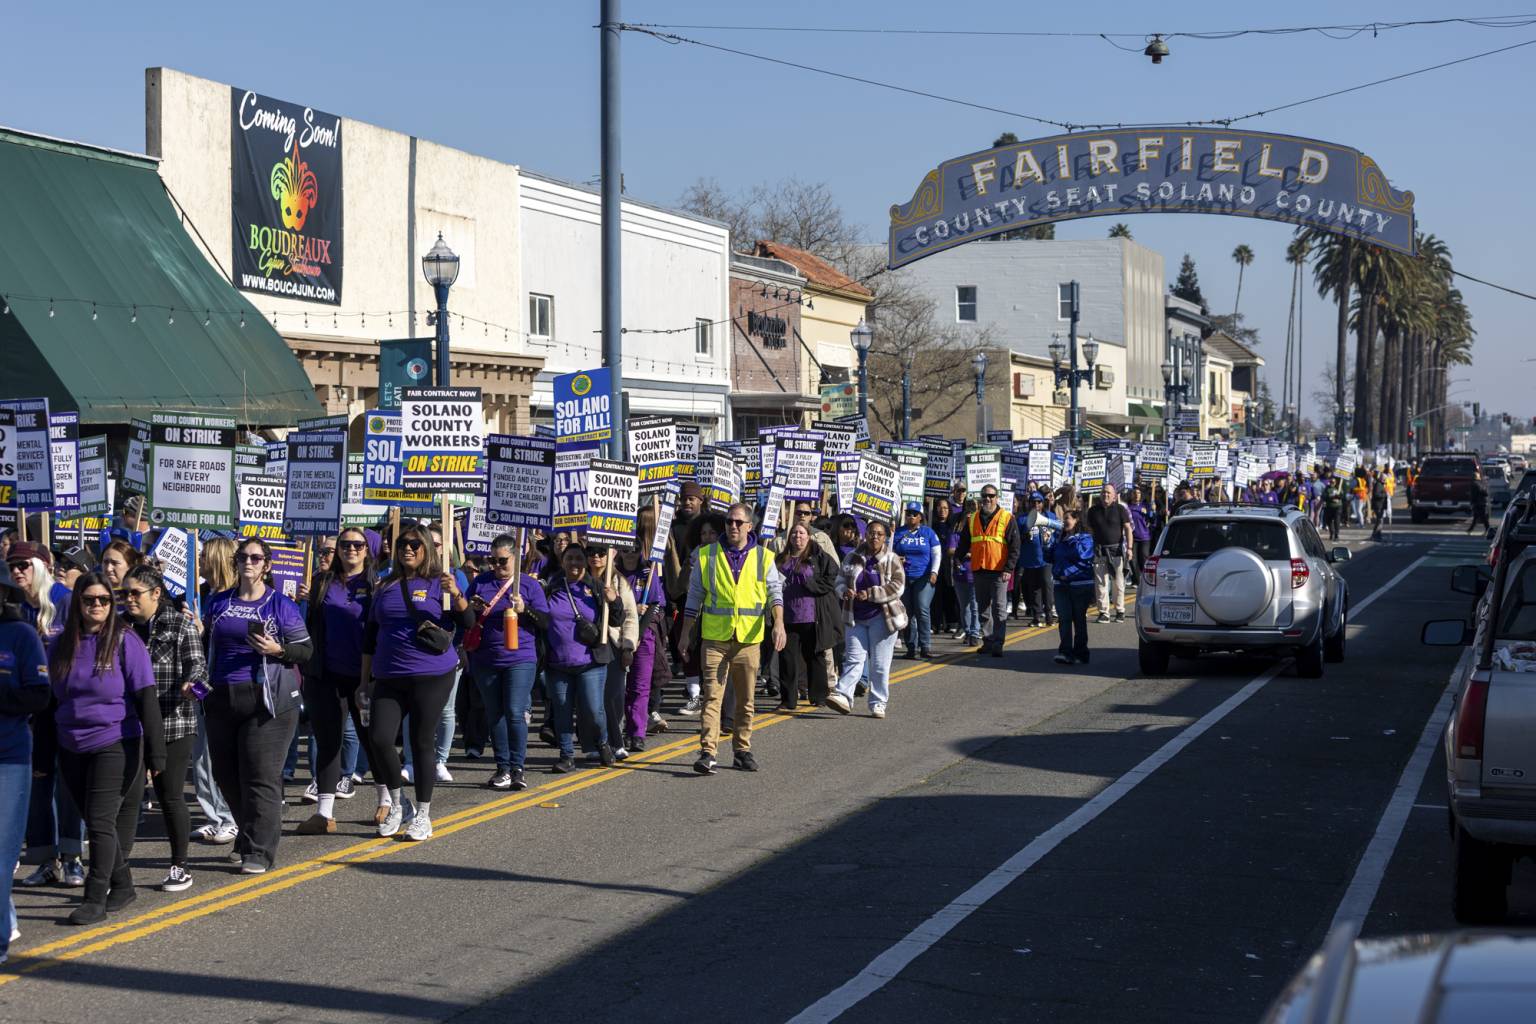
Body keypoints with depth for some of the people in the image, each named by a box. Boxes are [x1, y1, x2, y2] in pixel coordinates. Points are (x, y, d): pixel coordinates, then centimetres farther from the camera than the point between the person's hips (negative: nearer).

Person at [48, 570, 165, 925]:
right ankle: (122, 885, 25)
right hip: (73, 749, 5)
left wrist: (155, 750, -15)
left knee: (101, 820, -8)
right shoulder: (61, 646, 7)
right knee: (94, 820, 11)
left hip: (116, 745, -5)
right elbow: (51, 699, 15)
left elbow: (146, 698, -9)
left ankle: (96, 899, -5)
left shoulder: (125, 641, -6)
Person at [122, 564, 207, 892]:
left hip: (173, 723, -3)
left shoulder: (181, 624, -2)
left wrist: (191, 682, -29)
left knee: (170, 795, 3)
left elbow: (197, 663, -8)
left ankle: (179, 867, 15)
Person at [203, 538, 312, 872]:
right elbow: (206, 644, 22)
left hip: (267, 700, -5)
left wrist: (277, 649, -17)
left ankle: (259, 851, -4)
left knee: (261, 776, -8)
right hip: (221, 699, 5)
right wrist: (195, 630, 0)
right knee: (225, 774, 10)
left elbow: (306, 650, 1)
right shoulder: (217, 603, 12)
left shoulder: (281, 606, 0)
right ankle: (249, 835, 29)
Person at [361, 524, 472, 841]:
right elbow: (370, 636, 16)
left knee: (422, 742, 1)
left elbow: (468, 622, -9)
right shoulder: (386, 588, 11)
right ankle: (395, 804, 13)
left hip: (432, 676, -3)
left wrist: (456, 595, -27)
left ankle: (422, 815, 12)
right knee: (379, 738, -8)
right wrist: (365, 680, 15)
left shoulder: (440, 582, 0)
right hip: (388, 679, 3)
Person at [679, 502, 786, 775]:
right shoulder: (707, 555, 6)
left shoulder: (763, 557, 7)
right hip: (714, 639, -1)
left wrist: (778, 623, -16)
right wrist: (686, 633, 8)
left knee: (746, 699, 9)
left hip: (749, 639, 1)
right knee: (712, 696, -9)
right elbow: (694, 597, 10)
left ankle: (742, 750, 20)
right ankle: (708, 753, -13)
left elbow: (775, 592, 1)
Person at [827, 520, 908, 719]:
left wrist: (870, 594, -18)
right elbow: (840, 581, 14)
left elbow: (897, 587, -10)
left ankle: (878, 703, 9)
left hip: (882, 617, -3)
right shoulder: (852, 557, 8)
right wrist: (845, 591, -10)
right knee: (854, 658, -5)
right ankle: (843, 696, -14)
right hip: (856, 617, 3)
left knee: (879, 663, 2)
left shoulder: (892, 559, -2)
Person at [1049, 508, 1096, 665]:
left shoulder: (1085, 538, -3)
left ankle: (1080, 653, 9)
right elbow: (1051, 557, 18)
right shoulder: (1059, 538, 16)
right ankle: (1065, 651, -10)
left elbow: (1081, 554, -16)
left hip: (1081, 584, -5)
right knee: (1064, 618, -6)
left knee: (1079, 619, 3)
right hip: (1061, 584, 5)